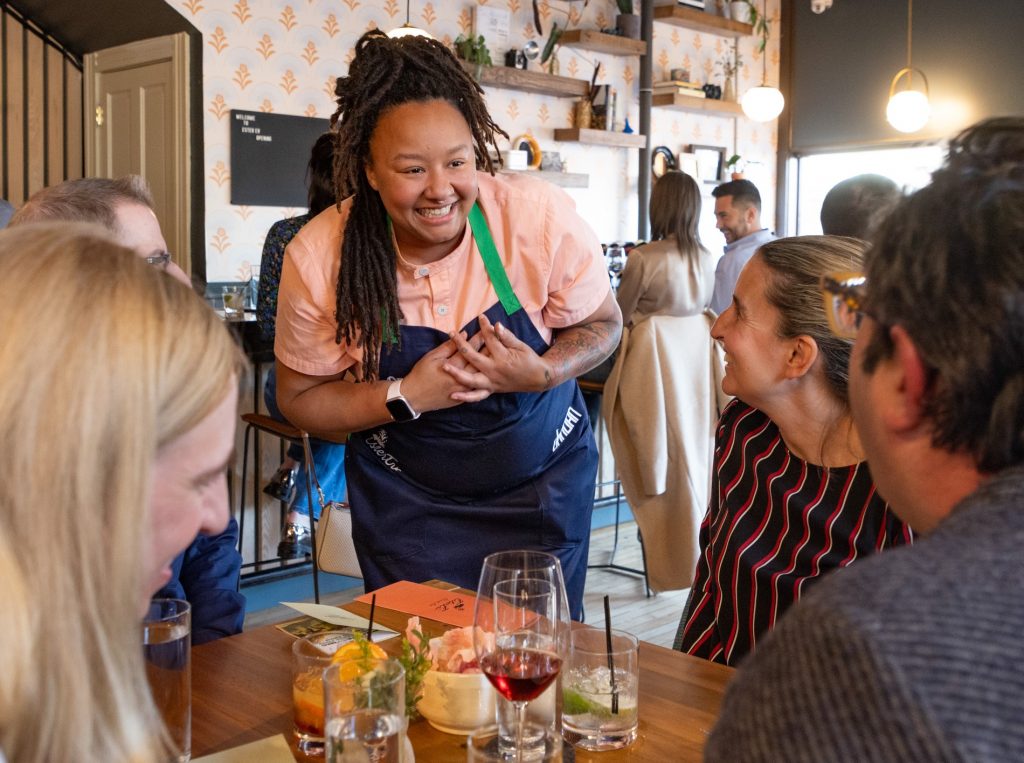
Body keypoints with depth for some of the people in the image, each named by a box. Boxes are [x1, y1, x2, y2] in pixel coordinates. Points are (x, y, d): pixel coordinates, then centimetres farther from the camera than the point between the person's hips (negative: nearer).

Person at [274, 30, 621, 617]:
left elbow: (602, 325, -5)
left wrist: (542, 373, -25)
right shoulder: (318, 257, -19)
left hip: (543, 484, 1)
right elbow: (301, 399, -7)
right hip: (407, 499, 0)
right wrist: (406, 397, -24)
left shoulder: (542, 216, -21)